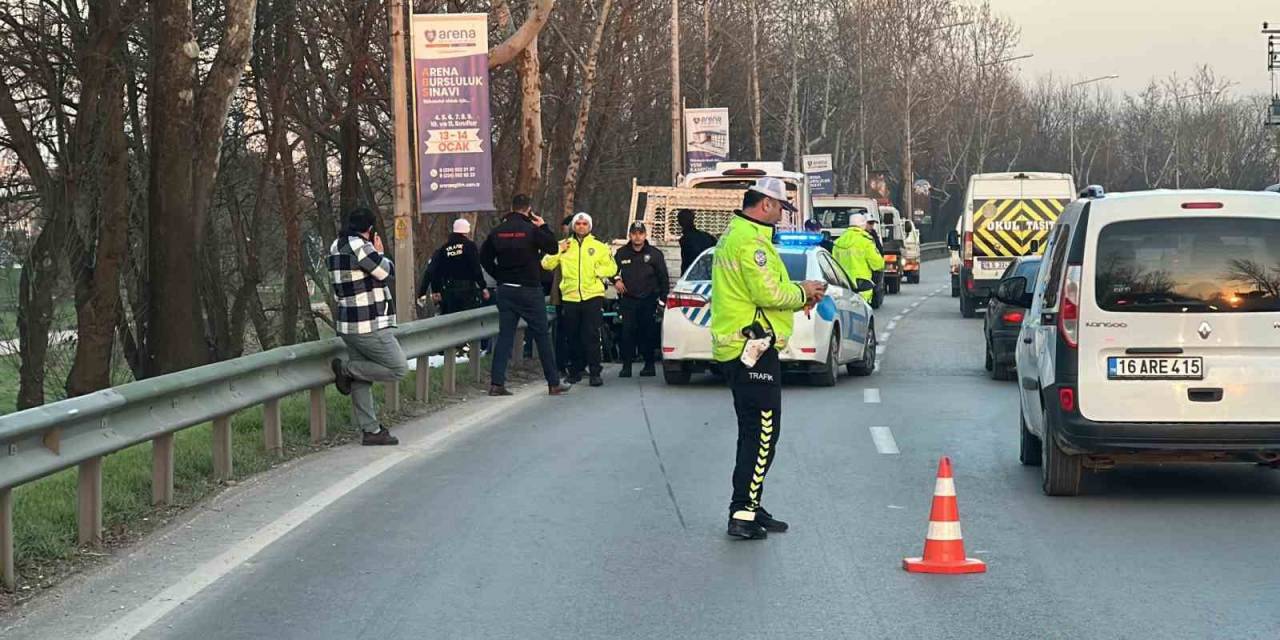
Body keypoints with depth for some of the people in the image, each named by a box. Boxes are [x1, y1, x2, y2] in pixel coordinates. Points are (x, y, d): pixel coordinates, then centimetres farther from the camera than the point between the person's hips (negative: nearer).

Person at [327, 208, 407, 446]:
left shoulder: (336, 248, 11)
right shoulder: (361, 248, -18)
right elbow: (388, 274, -8)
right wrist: (379, 253, 6)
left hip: (349, 325, 10)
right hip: (370, 327, -10)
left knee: (361, 381, 11)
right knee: (398, 368, -1)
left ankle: (370, 431, 11)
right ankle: (346, 368, 0)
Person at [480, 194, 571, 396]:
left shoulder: (497, 232, 3)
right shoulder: (531, 230, -12)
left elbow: (484, 258, 8)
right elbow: (552, 247, -4)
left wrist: (500, 276, 14)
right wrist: (543, 227, 7)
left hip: (505, 289, 4)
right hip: (529, 289, -4)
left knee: (505, 335, 6)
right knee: (542, 335, 4)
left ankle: (496, 382, -3)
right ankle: (554, 383, 8)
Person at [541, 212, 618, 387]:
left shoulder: (599, 247, 10)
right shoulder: (564, 245, 12)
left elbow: (612, 268, 8)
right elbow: (546, 265, 7)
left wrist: (596, 271, -7)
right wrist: (558, 251, -6)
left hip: (592, 296, -2)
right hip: (570, 297, 2)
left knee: (592, 336, -8)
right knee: (572, 337, 7)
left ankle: (595, 372, -7)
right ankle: (575, 371, 17)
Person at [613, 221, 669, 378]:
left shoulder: (655, 254, 3)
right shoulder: (622, 253, 7)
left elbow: (664, 278, 5)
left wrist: (663, 298, -1)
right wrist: (616, 280, 1)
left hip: (648, 300, -1)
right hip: (628, 299, 1)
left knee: (648, 333, 1)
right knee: (627, 333, -6)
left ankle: (649, 364, 10)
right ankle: (626, 366, -2)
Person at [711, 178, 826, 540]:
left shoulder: (734, 235, 19)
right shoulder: (750, 240, -15)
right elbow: (768, 292, -22)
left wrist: (798, 296, 11)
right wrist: (802, 292, -5)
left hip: (736, 346, 11)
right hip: (753, 348, -11)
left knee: (755, 432, 16)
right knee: (762, 432, -8)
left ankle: (748, 508, 20)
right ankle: (743, 514, -9)